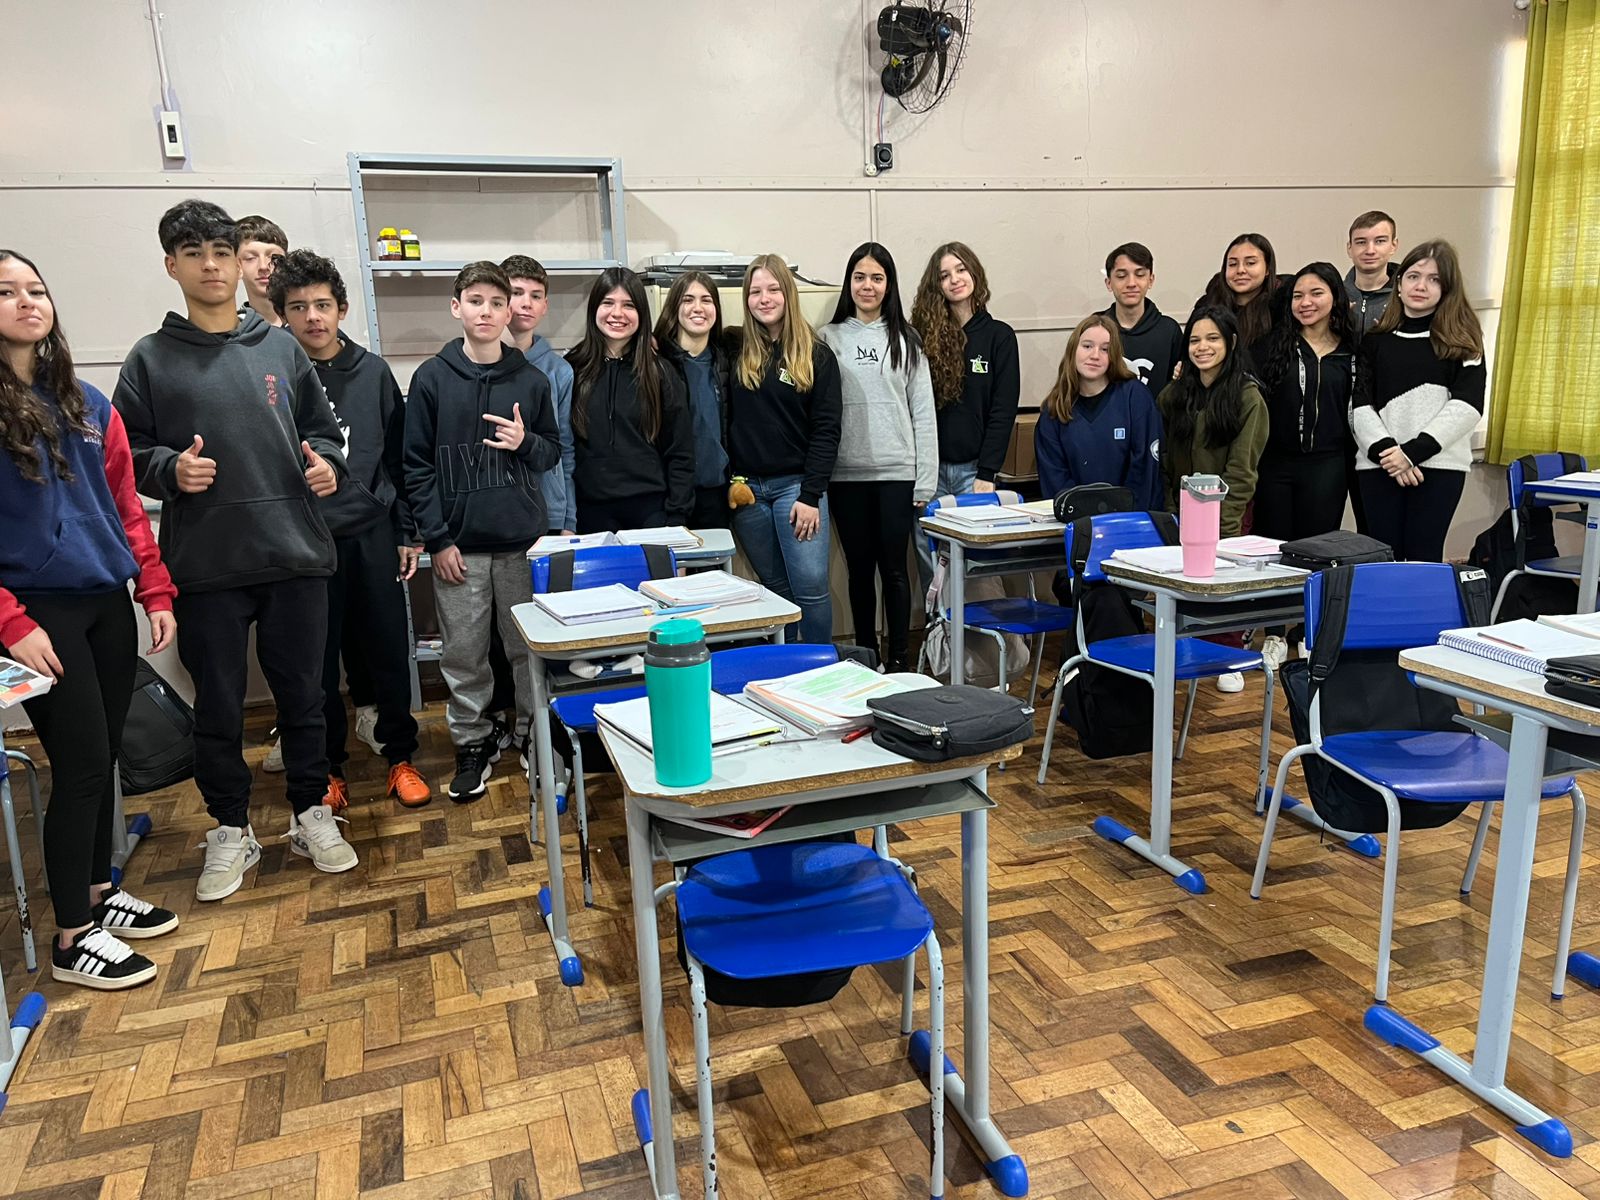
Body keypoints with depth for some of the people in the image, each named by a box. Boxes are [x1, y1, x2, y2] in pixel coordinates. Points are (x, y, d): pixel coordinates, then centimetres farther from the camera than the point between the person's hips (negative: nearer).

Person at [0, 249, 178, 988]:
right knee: (81, 761, -3)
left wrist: (156, 592, 7)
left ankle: (98, 892, 29)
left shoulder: (87, 404, 11)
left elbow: (126, 506, 12)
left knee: (104, 755, 12)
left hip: (107, 603, 6)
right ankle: (74, 936, 11)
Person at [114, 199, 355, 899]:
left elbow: (325, 429, 16)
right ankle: (231, 831, 25)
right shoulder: (150, 360, 4)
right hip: (205, 566, -1)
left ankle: (312, 815, 27)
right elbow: (126, 455, 6)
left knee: (302, 695, 10)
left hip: (295, 555, 1)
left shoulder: (282, 349, 9)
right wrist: (169, 468, -14)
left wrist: (326, 463, -4)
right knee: (218, 706, 9)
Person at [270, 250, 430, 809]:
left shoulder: (373, 372, 4)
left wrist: (407, 532, 5)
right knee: (316, 663, 8)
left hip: (372, 536, 2)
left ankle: (401, 756, 24)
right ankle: (329, 766, 24)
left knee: (390, 653, 8)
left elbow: (398, 457, 8)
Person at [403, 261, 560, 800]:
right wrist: (437, 539, -6)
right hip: (460, 543, -1)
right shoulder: (432, 378, 1)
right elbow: (417, 466, 0)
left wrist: (526, 443, -9)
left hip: (524, 539, 1)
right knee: (463, 654, 5)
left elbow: (554, 452, 14)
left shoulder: (531, 379, 5)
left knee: (532, 647, 8)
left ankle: (534, 734, 24)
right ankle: (473, 744, 21)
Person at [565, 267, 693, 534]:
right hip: (591, 511, 1)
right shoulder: (572, 369, 4)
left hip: (650, 509, 0)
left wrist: (676, 517, -5)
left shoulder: (661, 372, 3)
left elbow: (680, 453, 2)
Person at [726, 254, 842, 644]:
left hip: (795, 484, -2)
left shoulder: (816, 354, 0)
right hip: (746, 488, 2)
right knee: (776, 587, 10)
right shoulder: (734, 350, 6)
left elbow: (826, 429, -4)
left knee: (810, 585, -5)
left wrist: (811, 495, -10)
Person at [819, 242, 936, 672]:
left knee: (894, 567, 4)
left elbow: (924, 413, 2)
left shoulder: (905, 339, 4)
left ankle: (899, 659, 15)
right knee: (859, 568, 9)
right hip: (846, 475, 1)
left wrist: (925, 480, -3)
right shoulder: (830, 339, 5)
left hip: (897, 474, -1)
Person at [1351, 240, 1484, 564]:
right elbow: (1360, 404, 3)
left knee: (1423, 558, -4)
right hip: (1379, 464, 2)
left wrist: (1413, 451, -15)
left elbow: (1468, 405, -4)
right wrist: (1385, 450, -13)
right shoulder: (1375, 339, 12)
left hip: (1438, 464, -1)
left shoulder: (1462, 339, 7)